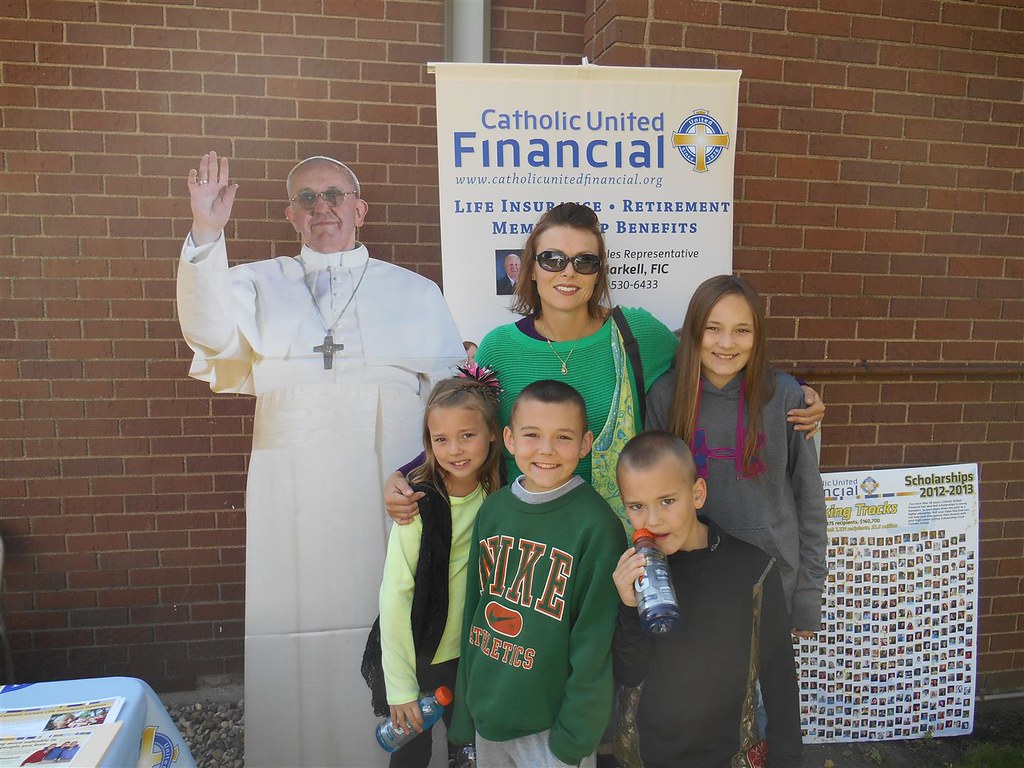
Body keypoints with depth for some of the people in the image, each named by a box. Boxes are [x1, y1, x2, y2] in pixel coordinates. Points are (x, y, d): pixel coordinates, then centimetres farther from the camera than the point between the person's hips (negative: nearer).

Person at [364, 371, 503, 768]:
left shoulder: (495, 494, -6)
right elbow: (395, 595, -20)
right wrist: (400, 686, -18)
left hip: (466, 655, 4)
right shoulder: (420, 505, -22)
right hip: (415, 656, -4)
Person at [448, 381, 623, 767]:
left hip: (551, 721, -4)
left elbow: (594, 644, -14)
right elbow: (474, 607, 5)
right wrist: (464, 711, 8)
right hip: (486, 714, 5)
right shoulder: (492, 509, -3)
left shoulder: (596, 524, -17)